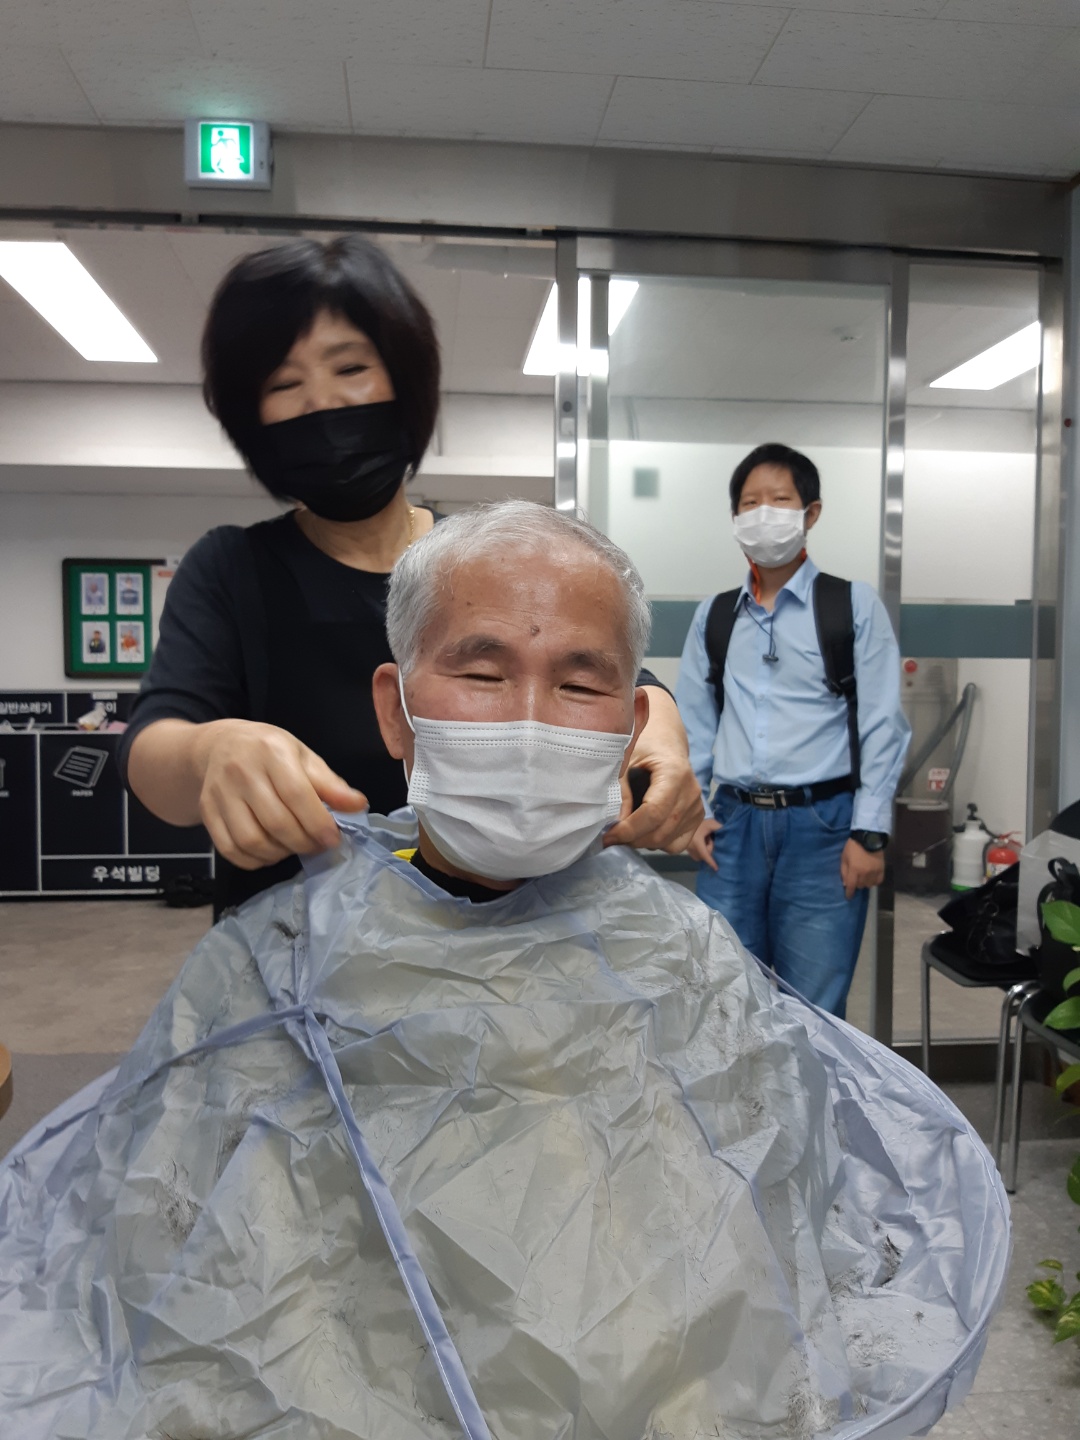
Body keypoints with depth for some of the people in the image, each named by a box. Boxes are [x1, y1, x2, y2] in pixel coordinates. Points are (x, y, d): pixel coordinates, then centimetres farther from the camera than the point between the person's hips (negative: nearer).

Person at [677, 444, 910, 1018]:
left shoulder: (854, 606, 1)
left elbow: (883, 728, -3)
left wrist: (870, 834, -8)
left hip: (823, 826, -3)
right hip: (734, 825, 3)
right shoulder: (713, 616, 11)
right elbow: (693, 726, 13)